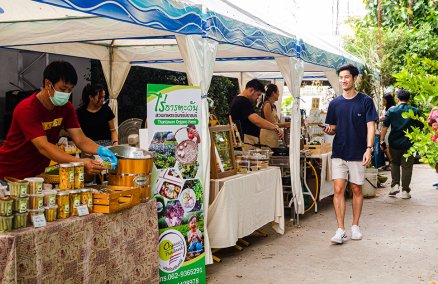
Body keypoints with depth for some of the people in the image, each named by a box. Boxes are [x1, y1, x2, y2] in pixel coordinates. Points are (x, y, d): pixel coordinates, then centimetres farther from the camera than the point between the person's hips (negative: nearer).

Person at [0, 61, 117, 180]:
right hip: (11, 174, -6)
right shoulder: (27, 109, -24)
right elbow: (43, 147, -33)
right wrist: (80, 162, -44)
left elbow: (80, 140, -8)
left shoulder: (66, 107, -2)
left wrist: (101, 150, -30)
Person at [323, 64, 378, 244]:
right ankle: (341, 230, -4)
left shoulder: (365, 101, -2)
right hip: (339, 153, 2)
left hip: (358, 153, -2)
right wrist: (329, 130, -11)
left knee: (357, 189, 8)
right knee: (338, 189, -6)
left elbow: (370, 126, -6)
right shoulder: (335, 103, 7)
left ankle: (355, 226, 22)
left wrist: (369, 148, -17)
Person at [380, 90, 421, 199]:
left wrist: (382, 140, 0)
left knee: (395, 163, 21)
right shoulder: (415, 111, 0)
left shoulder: (391, 110, -1)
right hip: (409, 144, -1)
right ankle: (405, 191, 8)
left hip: (394, 143, 1)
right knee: (407, 166, 6)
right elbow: (420, 127, 2)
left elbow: (385, 127, -5)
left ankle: (395, 185, 9)